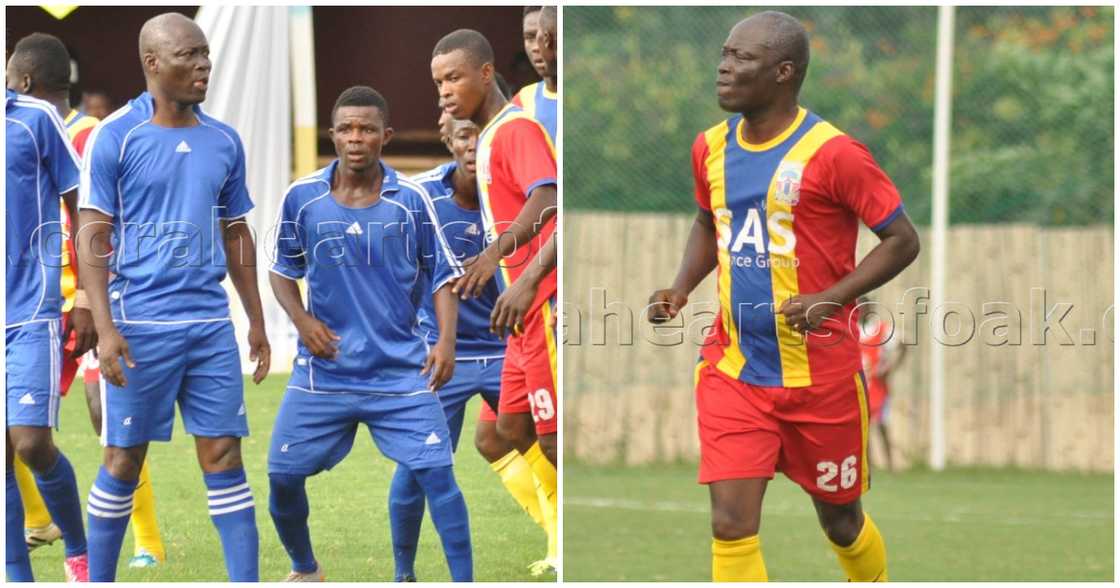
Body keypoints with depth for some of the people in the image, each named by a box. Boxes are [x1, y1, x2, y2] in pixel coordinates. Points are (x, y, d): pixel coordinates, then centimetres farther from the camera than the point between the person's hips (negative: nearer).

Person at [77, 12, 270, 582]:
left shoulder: (224, 141, 10)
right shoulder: (114, 137, -5)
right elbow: (93, 238, -7)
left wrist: (256, 322, 16)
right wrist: (105, 328, -15)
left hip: (211, 322, 4)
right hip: (140, 325, -4)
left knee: (224, 456, 2)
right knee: (124, 460, 2)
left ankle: (246, 583, 1)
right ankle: (98, 581, 13)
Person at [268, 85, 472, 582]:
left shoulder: (410, 199, -5)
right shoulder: (302, 198, -3)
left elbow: (441, 275, 2)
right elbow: (283, 270, 10)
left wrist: (446, 341, -12)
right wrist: (301, 320, -8)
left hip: (401, 369, -2)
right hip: (323, 369, 2)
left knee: (437, 474, -12)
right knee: (283, 478, 4)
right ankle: (304, 571, 30)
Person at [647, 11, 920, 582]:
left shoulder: (831, 154, -15)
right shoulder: (712, 148, 4)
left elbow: (902, 240, -11)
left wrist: (831, 299, -23)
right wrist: (680, 288, 4)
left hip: (820, 376, -4)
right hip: (733, 369, 4)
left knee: (840, 518, 14)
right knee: (731, 524, -9)